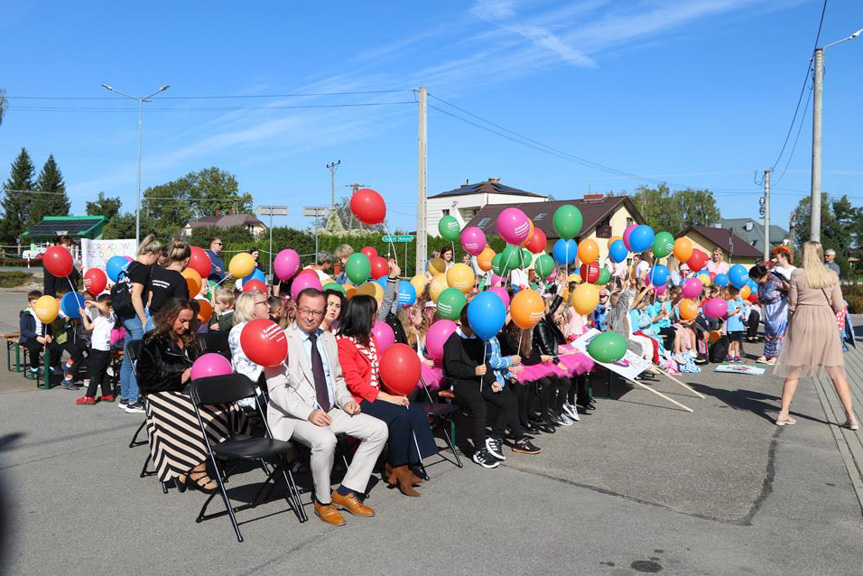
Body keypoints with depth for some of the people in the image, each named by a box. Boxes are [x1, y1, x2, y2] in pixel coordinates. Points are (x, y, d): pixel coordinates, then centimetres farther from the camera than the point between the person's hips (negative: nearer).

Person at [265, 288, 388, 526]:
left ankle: (345, 492, 1)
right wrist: (309, 413, -26)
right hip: (295, 416, -7)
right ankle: (322, 501, -9)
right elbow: (277, 390, -15)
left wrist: (346, 400, 0)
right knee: (325, 440, -36)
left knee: (379, 429, -6)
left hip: (330, 411, 7)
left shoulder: (328, 339, 13)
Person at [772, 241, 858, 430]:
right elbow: (839, 306, 2)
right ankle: (851, 417, 10)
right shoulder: (831, 276, 1)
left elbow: (792, 304, -1)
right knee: (836, 373, 9)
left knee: (794, 371, 8)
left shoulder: (797, 275, -5)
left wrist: (790, 323, 15)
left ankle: (783, 413, 9)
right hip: (826, 322, 1)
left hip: (802, 322, -1)